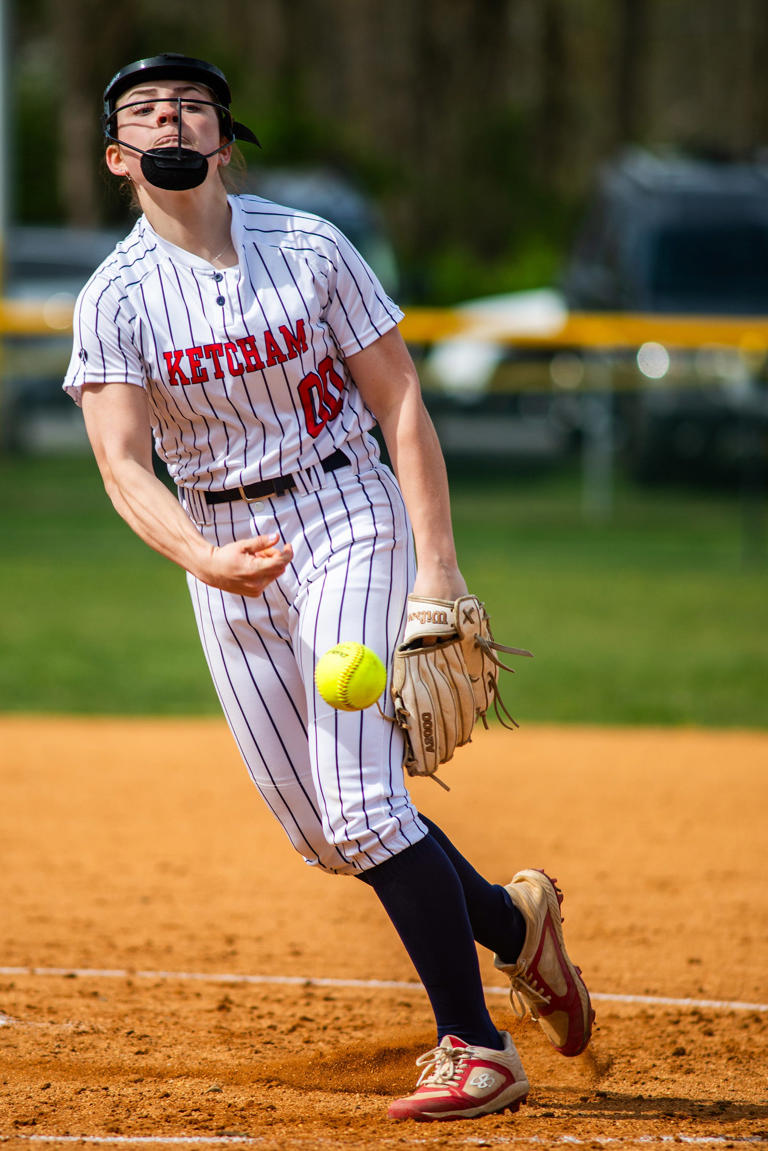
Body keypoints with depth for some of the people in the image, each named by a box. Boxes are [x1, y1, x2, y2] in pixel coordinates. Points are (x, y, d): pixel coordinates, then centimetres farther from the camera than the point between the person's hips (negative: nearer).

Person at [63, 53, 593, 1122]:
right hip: (219, 547, 3)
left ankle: (477, 1047, -10)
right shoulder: (114, 299, -4)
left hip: (345, 520, -3)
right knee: (321, 830, 4)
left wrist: (438, 568, -13)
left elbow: (401, 403, -4)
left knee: (361, 806, -17)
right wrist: (201, 556, -35)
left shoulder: (311, 248, -6)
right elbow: (123, 462, -15)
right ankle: (512, 921, 28)